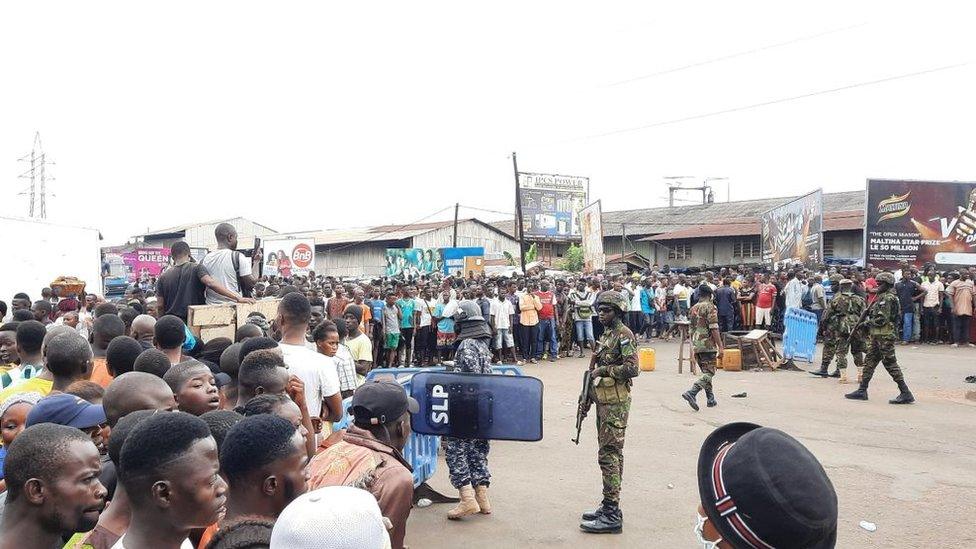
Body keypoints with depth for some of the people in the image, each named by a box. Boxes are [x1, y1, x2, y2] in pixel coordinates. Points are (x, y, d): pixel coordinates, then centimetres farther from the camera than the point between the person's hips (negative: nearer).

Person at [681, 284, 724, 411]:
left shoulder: (692, 309, 14)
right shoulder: (710, 307, -8)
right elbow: (714, 329, -15)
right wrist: (720, 346, -14)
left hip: (696, 345, 8)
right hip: (708, 345, -8)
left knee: (706, 371, 17)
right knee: (709, 372, -7)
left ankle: (710, 399, 20)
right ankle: (691, 393, -24)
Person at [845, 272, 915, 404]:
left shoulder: (888, 298, -14)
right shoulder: (881, 297, 16)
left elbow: (882, 320, -20)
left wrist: (868, 322, -8)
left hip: (885, 336, -10)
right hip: (876, 335, 10)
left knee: (890, 363, -7)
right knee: (869, 361, 12)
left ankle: (905, 394, -4)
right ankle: (862, 391, 18)